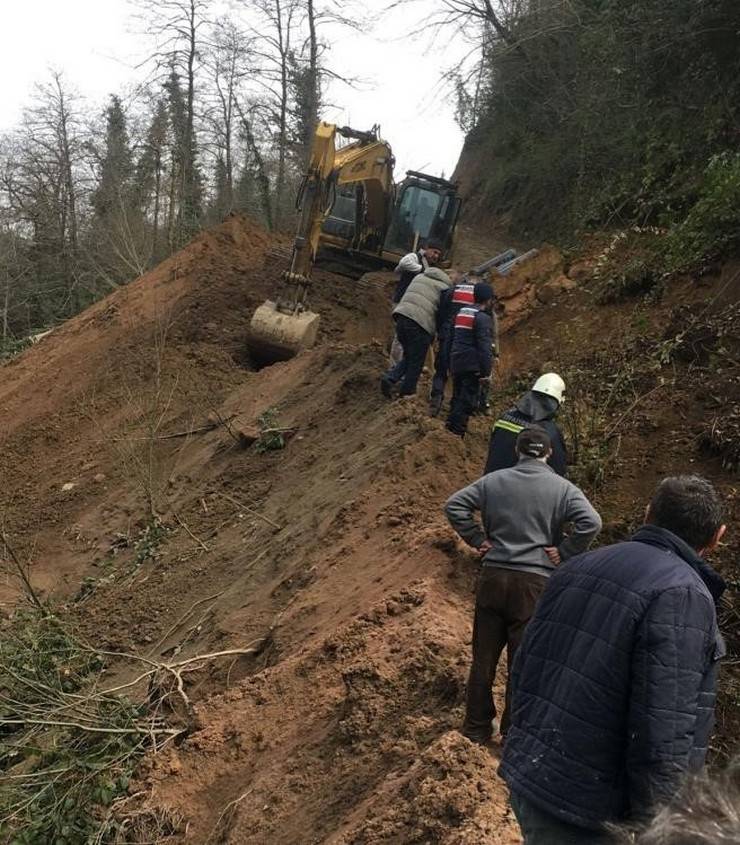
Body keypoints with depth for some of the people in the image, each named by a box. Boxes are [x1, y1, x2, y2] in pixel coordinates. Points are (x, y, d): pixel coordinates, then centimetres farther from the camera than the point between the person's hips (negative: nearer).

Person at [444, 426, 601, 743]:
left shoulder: (494, 480, 3)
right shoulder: (562, 488, -3)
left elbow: (454, 505, -1)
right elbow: (591, 522, -17)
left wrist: (477, 540, 4)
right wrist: (563, 552, -7)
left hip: (493, 577, 2)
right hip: (535, 583, -2)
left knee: (483, 658, 13)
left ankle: (477, 728, 24)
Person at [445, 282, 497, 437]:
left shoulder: (461, 312, 14)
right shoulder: (482, 318, -13)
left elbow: (453, 338, 20)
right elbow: (485, 347, -18)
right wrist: (487, 371, -16)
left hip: (456, 362, 9)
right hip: (472, 365, -9)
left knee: (458, 397, 18)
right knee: (468, 400, -4)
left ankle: (450, 427, 22)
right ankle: (457, 432, -6)